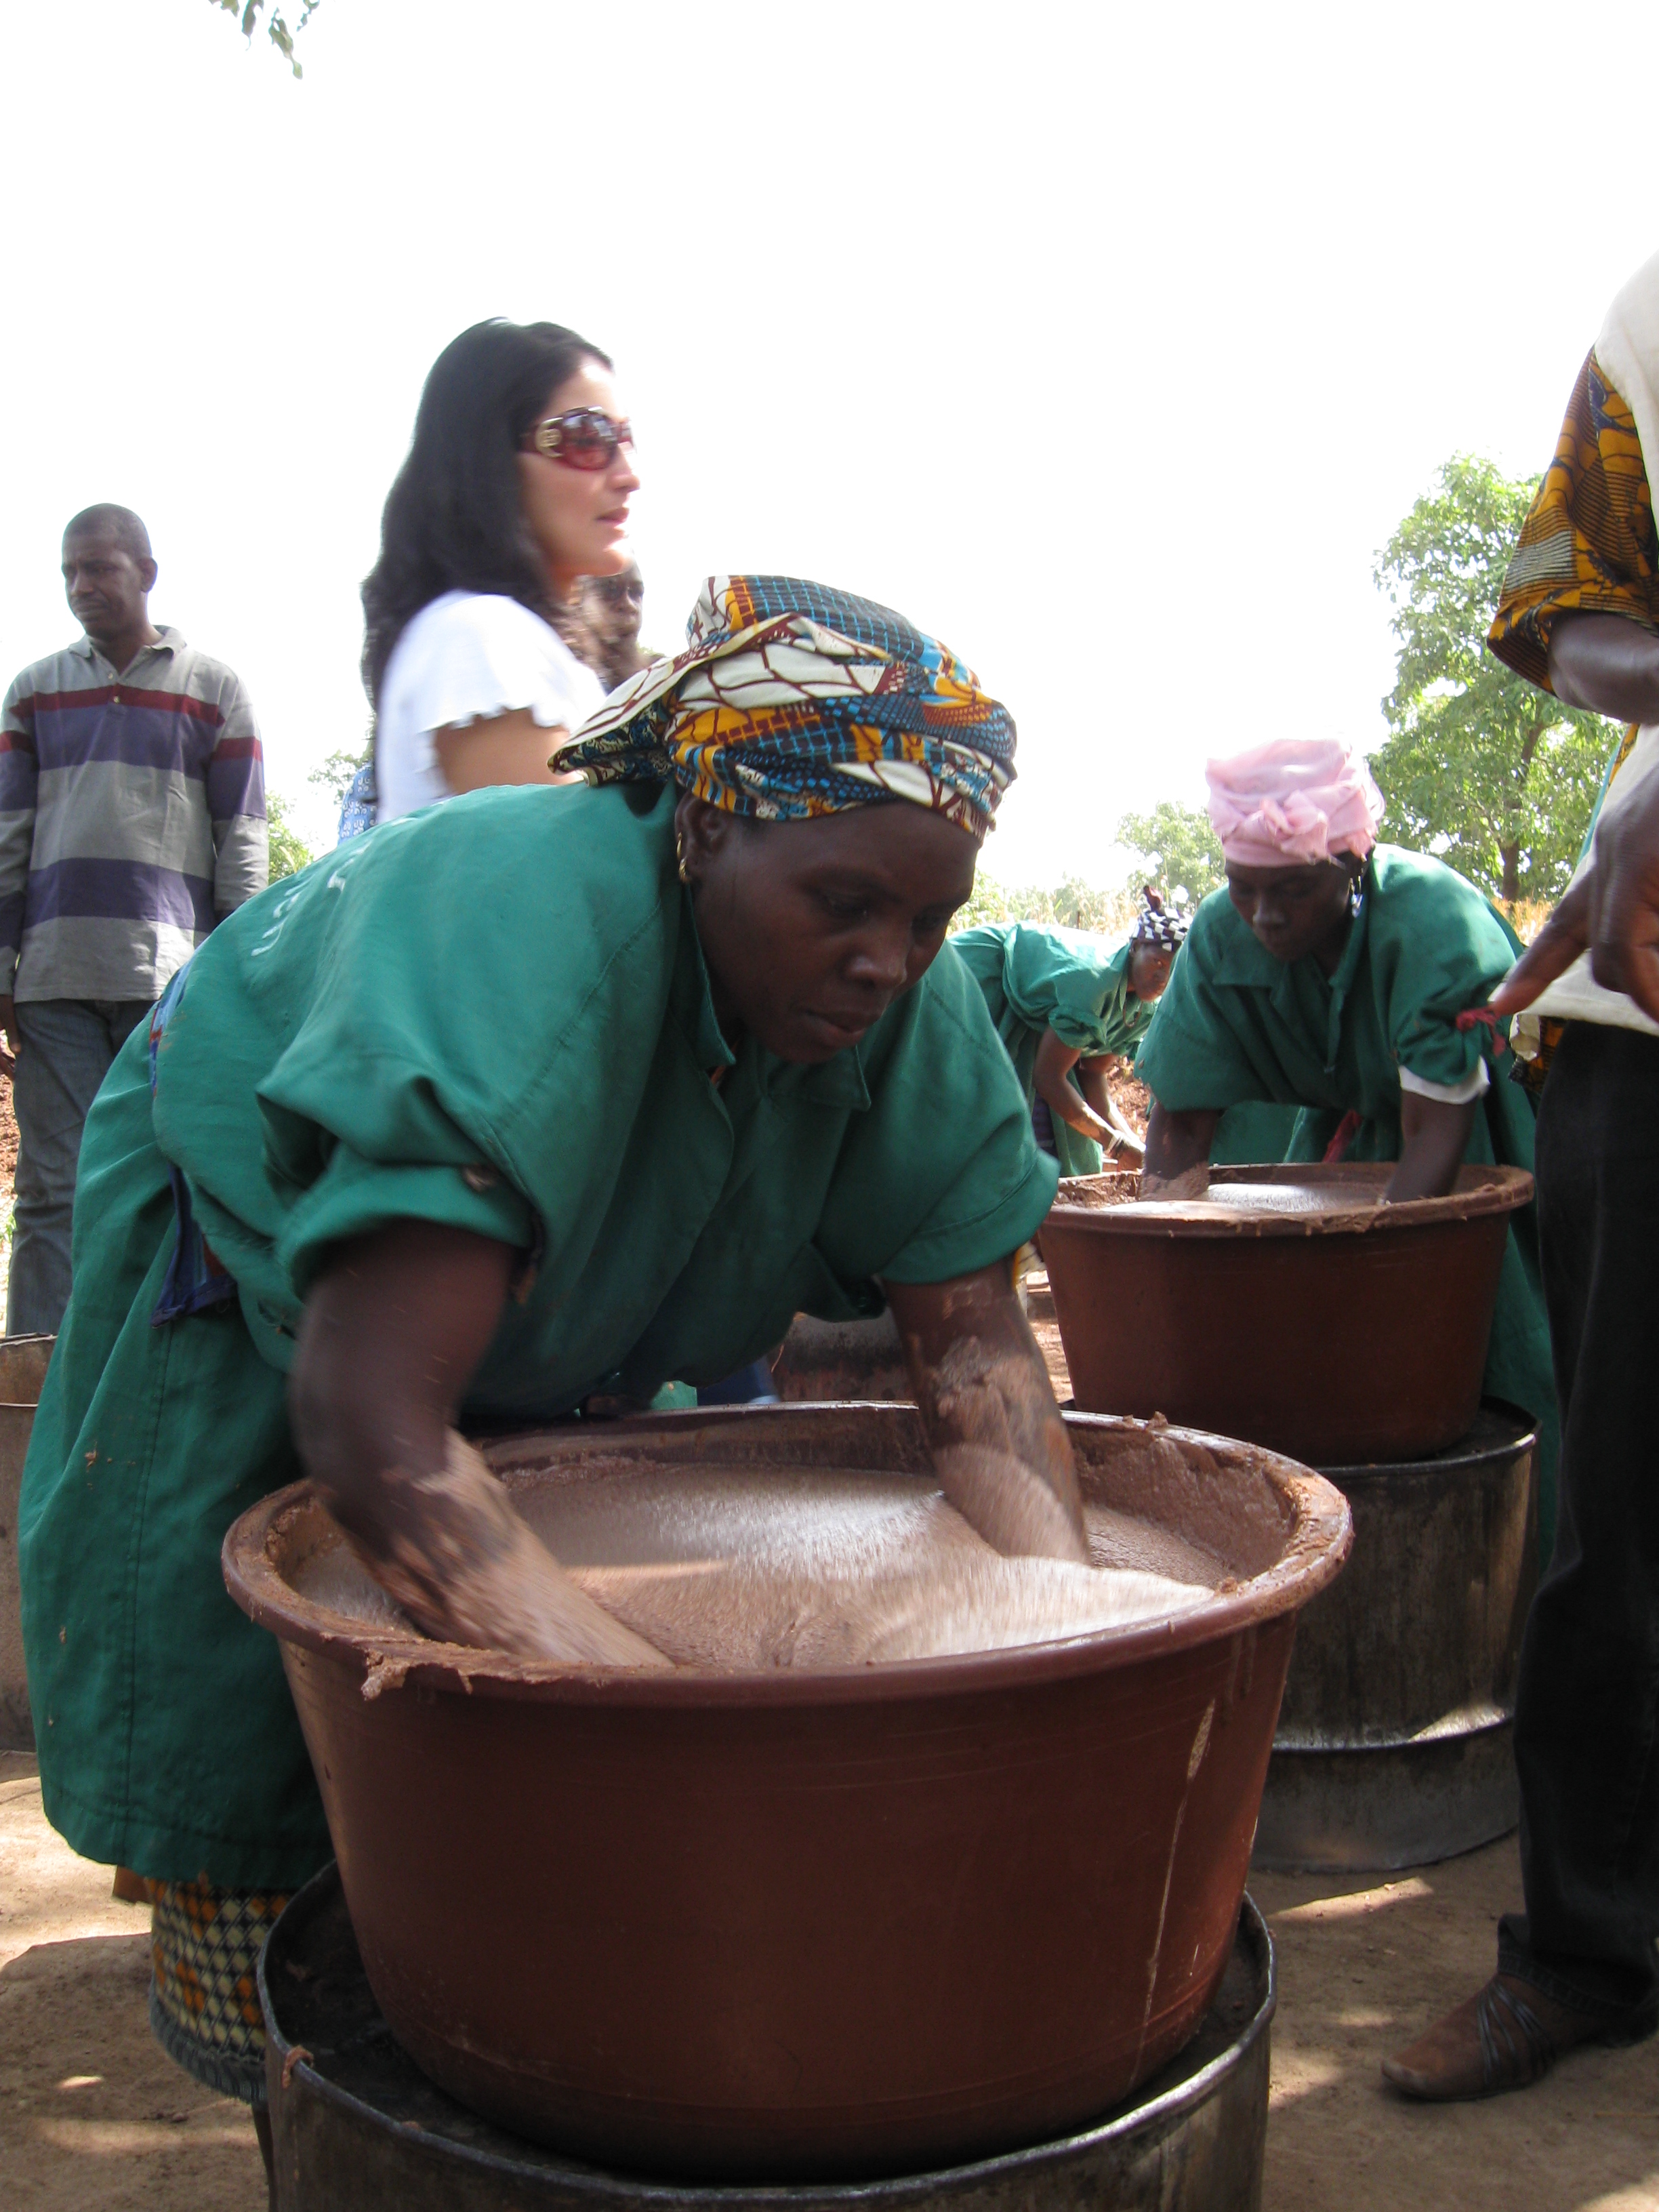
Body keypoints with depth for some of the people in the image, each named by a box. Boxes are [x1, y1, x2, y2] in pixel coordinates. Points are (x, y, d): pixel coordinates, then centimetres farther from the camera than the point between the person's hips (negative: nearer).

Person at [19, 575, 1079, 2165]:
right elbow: (372, 1417, -50)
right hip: (260, 1286, -4)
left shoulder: (906, 996, -24)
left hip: (569, 1342, 5)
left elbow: (971, 1328, -21)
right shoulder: (520, 917, -44)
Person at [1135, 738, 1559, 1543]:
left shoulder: (1438, 922, -32)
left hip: (1483, 1135, -4)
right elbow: (1180, 1121, -14)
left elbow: (1435, 1130, -33)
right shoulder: (1222, 935, -17)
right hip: (1349, 1131, 5)